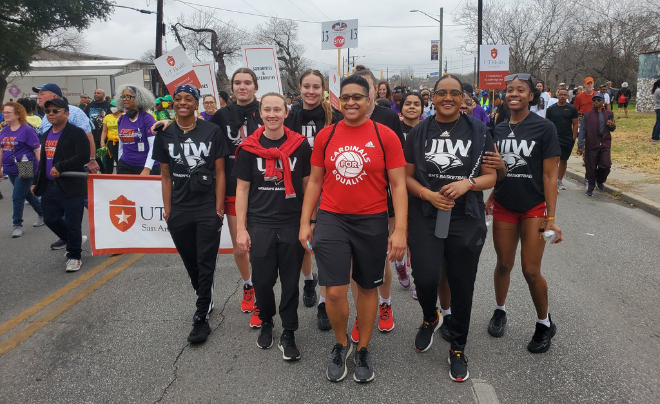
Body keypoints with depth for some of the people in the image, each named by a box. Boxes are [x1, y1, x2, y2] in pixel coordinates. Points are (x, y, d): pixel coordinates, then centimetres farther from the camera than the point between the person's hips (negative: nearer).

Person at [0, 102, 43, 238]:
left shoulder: (27, 130, -12)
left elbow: (37, 149, -13)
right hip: (11, 170, 7)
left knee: (17, 197, -5)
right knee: (27, 194, 18)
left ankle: (17, 225, 7)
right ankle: (42, 214, 36)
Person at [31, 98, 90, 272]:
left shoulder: (76, 133, -10)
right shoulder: (47, 135, 17)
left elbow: (83, 157, -21)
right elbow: (43, 160, 24)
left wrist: (60, 167, -21)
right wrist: (37, 182, 22)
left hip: (71, 187, -8)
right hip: (50, 187, 8)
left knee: (73, 223, -1)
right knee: (50, 219, 14)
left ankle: (74, 256, 13)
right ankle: (69, 239, 39)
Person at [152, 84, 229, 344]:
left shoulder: (212, 132, -2)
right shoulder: (165, 135, 5)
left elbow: (219, 173, -1)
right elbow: (166, 176, 9)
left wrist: (219, 208, -6)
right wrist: (167, 209, 4)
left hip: (208, 209, -3)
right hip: (179, 210, 3)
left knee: (205, 264, -1)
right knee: (190, 263, 14)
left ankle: (202, 317, 8)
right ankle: (206, 300, 35)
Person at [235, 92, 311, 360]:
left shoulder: (300, 145, 1)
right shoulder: (248, 148, 1)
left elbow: (307, 185, 7)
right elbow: (242, 189, 3)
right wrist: (241, 228, -1)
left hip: (293, 224, 0)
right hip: (260, 225, 0)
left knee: (291, 281, 5)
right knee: (262, 280, 6)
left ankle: (288, 333, 21)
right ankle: (266, 321, 34)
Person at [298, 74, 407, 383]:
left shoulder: (385, 136, -4)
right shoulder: (325, 135, 3)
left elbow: (398, 185, -4)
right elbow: (314, 182, 9)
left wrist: (400, 229, -11)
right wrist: (305, 223, 6)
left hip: (372, 222, -1)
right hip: (331, 221, 1)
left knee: (368, 287, 12)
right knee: (335, 292, -2)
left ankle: (363, 350, 32)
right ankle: (340, 345, 26)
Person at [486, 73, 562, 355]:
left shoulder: (544, 128, -8)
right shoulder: (499, 130, 5)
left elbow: (549, 175, -10)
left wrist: (551, 218, -13)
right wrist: (489, 198, 6)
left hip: (533, 208, -3)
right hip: (504, 207, 4)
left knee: (531, 271, -3)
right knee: (503, 264, 10)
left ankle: (545, 324, 20)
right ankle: (499, 311, 33)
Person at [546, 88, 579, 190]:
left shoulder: (572, 109, 4)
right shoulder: (551, 109, 3)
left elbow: (575, 124, 5)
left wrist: (574, 138, -2)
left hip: (568, 139, 2)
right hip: (555, 137, -2)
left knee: (564, 160, 11)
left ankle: (560, 181, 24)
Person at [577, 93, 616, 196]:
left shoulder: (609, 114, 10)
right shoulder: (587, 115, 2)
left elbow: (612, 129, 21)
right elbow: (582, 131, -2)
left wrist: (612, 125, -4)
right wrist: (580, 146, -10)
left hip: (605, 145, 2)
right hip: (591, 145, -2)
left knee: (606, 165, -8)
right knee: (590, 168, 2)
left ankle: (600, 180, 24)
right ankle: (590, 188, 15)